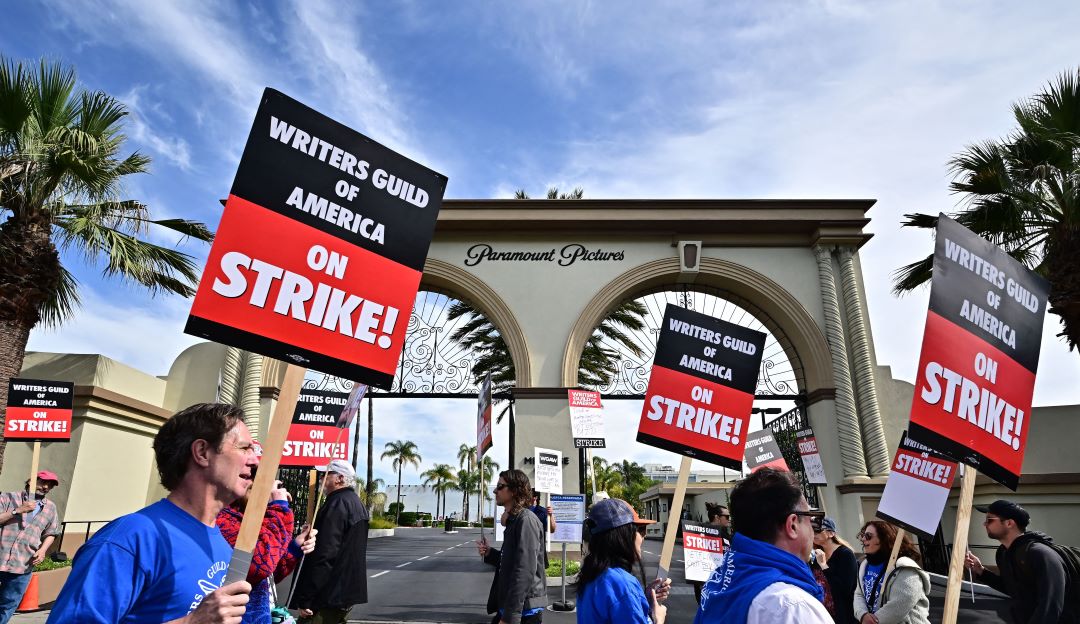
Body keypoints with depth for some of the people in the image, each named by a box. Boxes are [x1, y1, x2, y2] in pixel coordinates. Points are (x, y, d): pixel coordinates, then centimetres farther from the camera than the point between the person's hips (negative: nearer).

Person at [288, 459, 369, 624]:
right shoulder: (357, 503, 15)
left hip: (330, 596, -10)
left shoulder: (337, 504, -18)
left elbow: (325, 555, -24)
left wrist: (306, 599, -21)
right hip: (349, 591, 10)